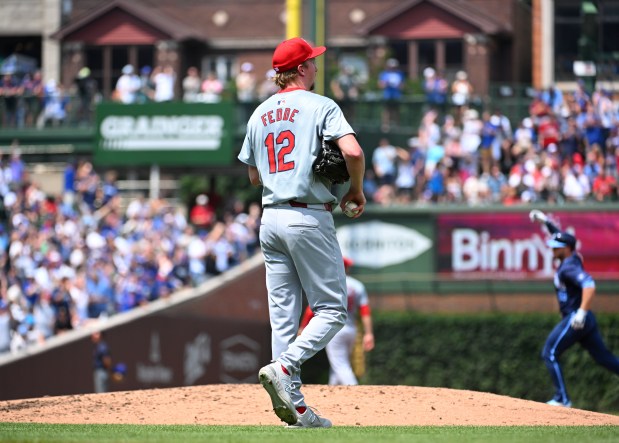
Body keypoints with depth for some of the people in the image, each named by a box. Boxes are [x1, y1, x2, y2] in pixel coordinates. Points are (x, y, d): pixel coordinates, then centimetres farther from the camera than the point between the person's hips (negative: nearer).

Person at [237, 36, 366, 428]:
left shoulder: (260, 113, 14)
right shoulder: (321, 106, -6)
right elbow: (353, 151, -20)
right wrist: (357, 190, -4)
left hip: (271, 218, 7)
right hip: (310, 218, -7)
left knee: (283, 315, 5)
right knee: (332, 310, 0)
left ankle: (296, 409, 3)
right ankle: (283, 368, -21)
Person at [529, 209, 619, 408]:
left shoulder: (569, 267, -16)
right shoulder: (572, 258, 11)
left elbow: (589, 286, -31)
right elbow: (561, 237, 29)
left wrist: (582, 312, -37)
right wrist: (546, 222, 24)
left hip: (575, 319, -10)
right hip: (585, 320, 10)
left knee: (550, 354, -3)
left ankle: (562, 399, -6)